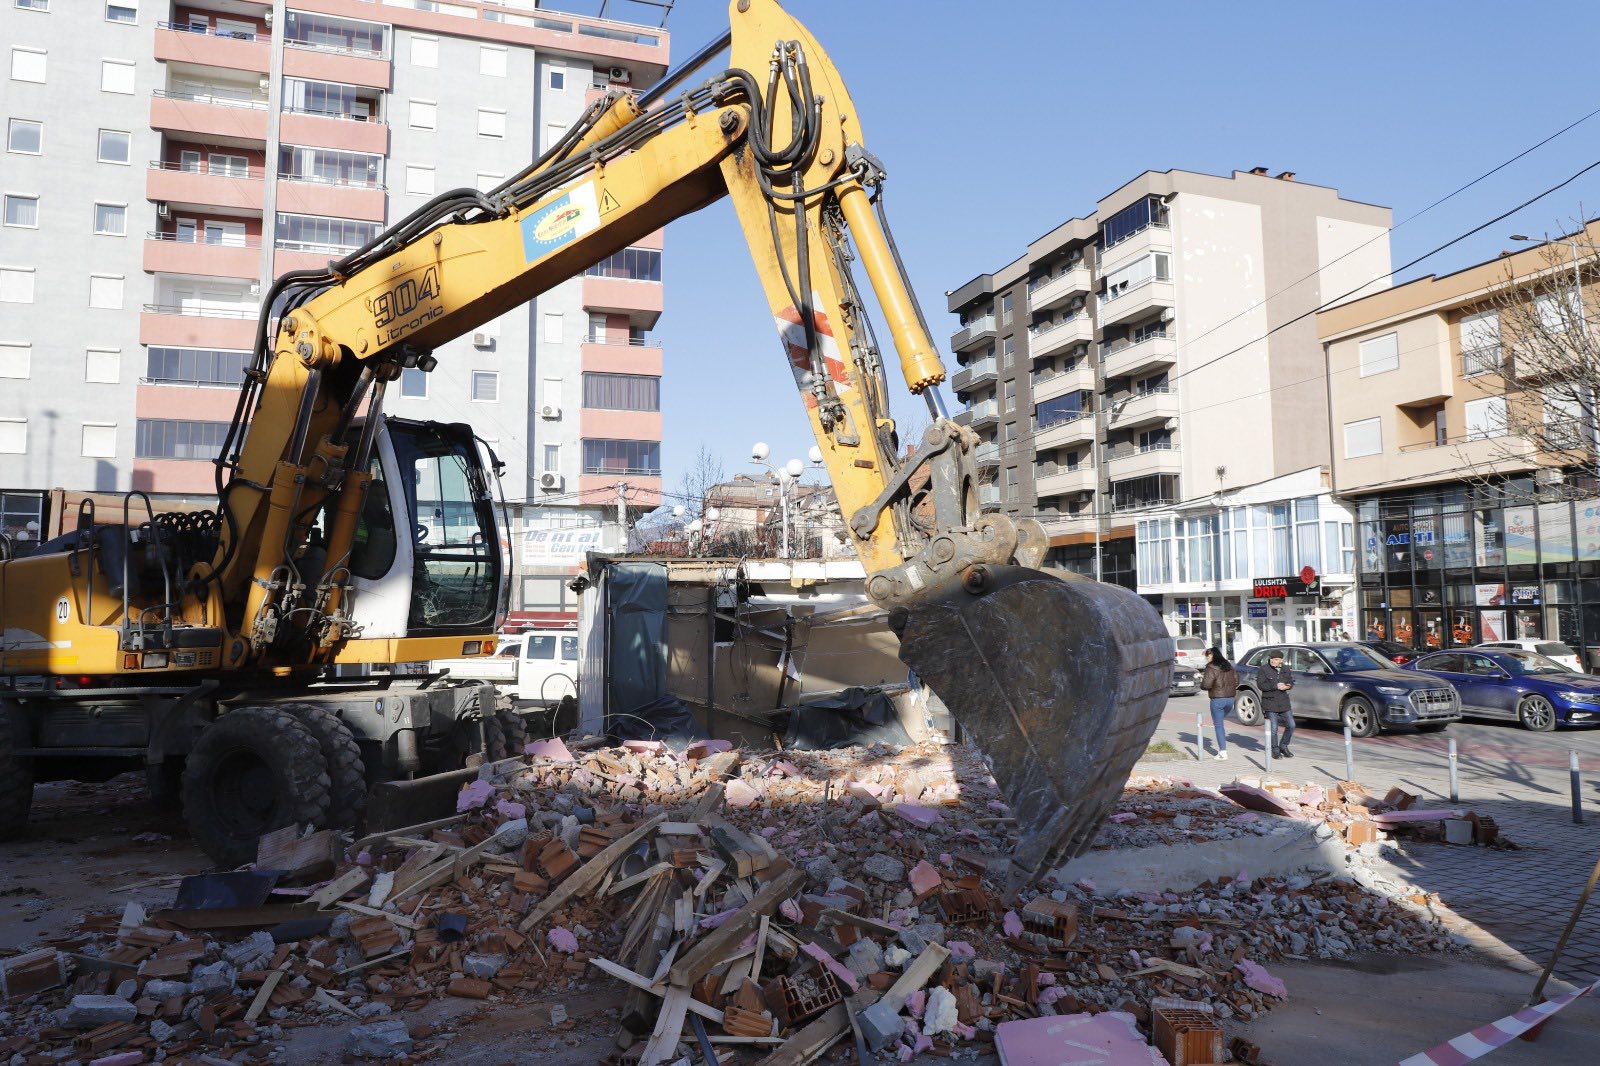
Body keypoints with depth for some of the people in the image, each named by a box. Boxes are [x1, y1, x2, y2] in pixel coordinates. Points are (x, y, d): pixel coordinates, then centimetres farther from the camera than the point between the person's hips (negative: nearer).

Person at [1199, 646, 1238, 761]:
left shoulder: (1211, 668, -13)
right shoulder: (1229, 666, 10)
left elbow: (1206, 684, -20)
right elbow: (1236, 681, 16)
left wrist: (1201, 682, 0)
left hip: (1217, 699, -7)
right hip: (1230, 698, 7)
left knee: (1218, 725, 0)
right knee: (1220, 721, 24)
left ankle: (1223, 752, -3)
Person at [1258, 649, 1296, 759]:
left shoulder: (1285, 669, 9)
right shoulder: (1264, 670, -7)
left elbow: (1291, 682, 10)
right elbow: (1261, 685, -14)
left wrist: (1288, 686, -13)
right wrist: (1276, 686, -24)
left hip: (1284, 702, 5)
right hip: (1270, 703, -5)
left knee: (1291, 725, 6)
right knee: (1274, 728, -2)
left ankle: (1283, 746, 25)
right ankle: (1275, 750, 13)